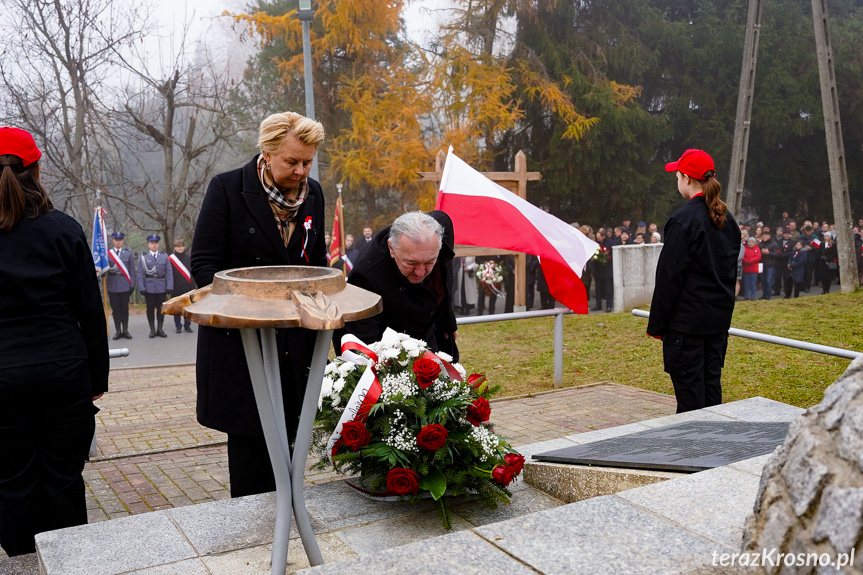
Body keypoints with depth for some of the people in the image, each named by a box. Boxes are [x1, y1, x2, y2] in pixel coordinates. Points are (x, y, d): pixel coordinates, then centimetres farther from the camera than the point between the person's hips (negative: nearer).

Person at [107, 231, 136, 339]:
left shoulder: (128, 253, 5)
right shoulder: (108, 253, 4)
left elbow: (132, 269, 5)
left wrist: (132, 285, 0)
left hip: (125, 284, 0)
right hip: (112, 285, 0)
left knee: (125, 308, 5)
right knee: (115, 309, 4)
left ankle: (125, 330, 13)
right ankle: (118, 331, 12)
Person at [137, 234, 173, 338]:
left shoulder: (164, 256, 7)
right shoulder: (143, 257, 4)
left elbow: (169, 273, 4)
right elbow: (140, 274, 1)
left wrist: (169, 286, -4)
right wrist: (141, 288, -7)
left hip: (161, 287, 1)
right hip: (149, 287, -1)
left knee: (161, 308, 5)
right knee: (150, 308, 3)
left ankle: (160, 329, 13)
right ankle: (152, 329, 11)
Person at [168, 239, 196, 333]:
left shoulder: (188, 258, 8)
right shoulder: (170, 259, -1)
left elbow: (193, 272, 10)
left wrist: (193, 285, 6)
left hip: (188, 287, 2)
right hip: (176, 288, -2)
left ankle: (187, 325, 15)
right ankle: (178, 326, 12)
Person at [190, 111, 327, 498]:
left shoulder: (313, 194, 9)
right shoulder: (227, 188, -6)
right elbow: (203, 264, -7)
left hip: (293, 341, 4)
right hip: (239, 339, -4)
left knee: (283, 435, 8)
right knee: (249, 437, 0)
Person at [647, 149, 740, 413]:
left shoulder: (684, 220, -16)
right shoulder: (727, 219, 10)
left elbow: (670, 275, -15)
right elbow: (731, 269, 16)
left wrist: (657, 323, -10)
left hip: (687, 319, -8)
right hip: (719, 316, 8)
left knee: (689, 392, -2)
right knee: (712, 384, 15)